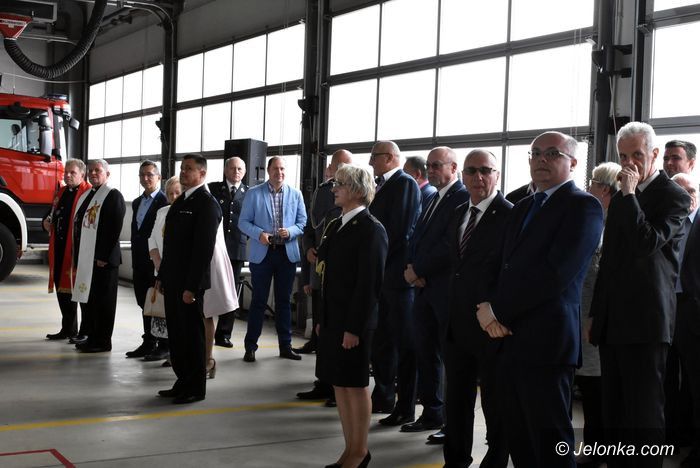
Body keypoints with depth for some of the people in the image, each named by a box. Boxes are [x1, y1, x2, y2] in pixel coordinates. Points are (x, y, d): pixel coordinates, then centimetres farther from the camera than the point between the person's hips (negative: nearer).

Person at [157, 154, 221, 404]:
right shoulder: (180, 201, 15)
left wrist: (191, 287, -21)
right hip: (173, 281, 9)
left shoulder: (206, 203, -13)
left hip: (189, 284, -9)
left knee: (192, 334, 0)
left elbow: (204, 249, -19)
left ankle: (196, 388, 11)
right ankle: (183, 382, 25)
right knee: (176, 334, 14)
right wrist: (162, 276, 16)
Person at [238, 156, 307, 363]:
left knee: (284, 300, 10)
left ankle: (285, 346, 18)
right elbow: (243, 222, -2)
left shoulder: (295, 194, 6)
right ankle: (250, 346, 8)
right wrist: (259, 234, -19)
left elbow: (302, 222, 5)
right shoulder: (254, 193, 0)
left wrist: (290, 231, -15)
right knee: (258, 300, 1)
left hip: (287, 253, 2)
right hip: (262, 253, -2)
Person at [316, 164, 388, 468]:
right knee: (339, 384, 12)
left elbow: (370, 283, -17)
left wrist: (354, 327, -19)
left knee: (355, 385, 3)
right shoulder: (336, 225, 12)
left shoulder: (371, 230, -13)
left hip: (352, 322, -8)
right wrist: (322, 318, 12)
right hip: (332, 318, 8)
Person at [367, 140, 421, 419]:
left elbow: (399, 229, -18)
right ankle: (383, 398, 27)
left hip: (396, 273, -9)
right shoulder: (381, 185, 15)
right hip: (379, 273, 9)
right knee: (380, 340, 15)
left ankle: (405, 408, 4)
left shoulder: (405, 184, -11)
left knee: (403, 343, -2)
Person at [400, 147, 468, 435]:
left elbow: (450, 245, -19)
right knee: (425, 354, 12)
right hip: (424, 288, 8)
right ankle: (432, 413, 22)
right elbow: (417, 239, 16)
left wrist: (417, 270, -13)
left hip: (447, 289, -8)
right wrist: (414, 271, -2)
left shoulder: (463, 197, -10)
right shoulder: (433, 199, 18)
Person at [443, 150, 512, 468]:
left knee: (495, 402, 7)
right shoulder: (457, 214, 12)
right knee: (456, 398, 17)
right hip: (457, 323, 8)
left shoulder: (510, 215, -13)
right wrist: (449, 313, 13)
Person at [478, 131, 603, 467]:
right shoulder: (523, 207, 20)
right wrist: (488, 308, -2)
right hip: (509, 338, 8)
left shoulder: (583, 206, -7)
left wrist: (498, 311, -12)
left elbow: (555, 273, -17)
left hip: (545, 340, -8)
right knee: (518, 440, 14)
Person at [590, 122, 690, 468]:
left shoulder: (673, 196, -5)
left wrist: (629, 193, -16)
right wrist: (595, 316, 21)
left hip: (645, 322, -7)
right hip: (612, 322, 7)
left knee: (645, 414, -3)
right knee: (613, 412, 10)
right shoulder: (621, 199, 17)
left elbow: (647, 244, -21)